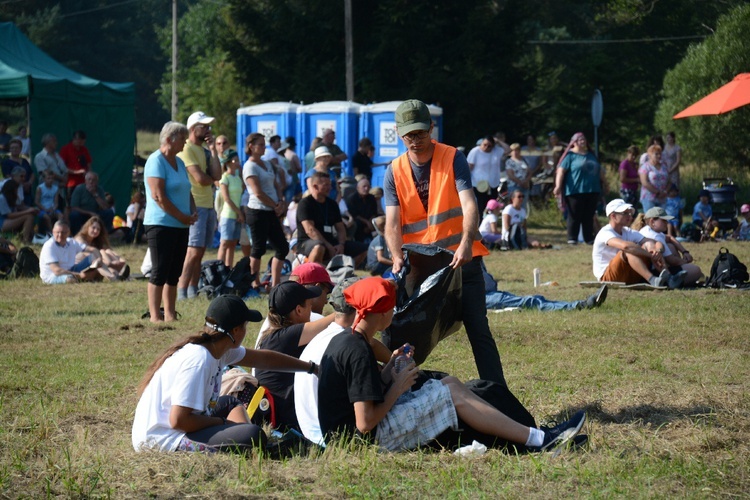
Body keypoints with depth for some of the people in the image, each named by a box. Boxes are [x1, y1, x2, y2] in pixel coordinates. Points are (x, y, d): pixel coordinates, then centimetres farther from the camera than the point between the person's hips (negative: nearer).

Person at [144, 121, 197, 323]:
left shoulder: (178, 162, 16)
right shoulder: (156, 161, -11)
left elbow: (187, 192, 22)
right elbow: (158, 196, -18)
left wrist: (193, 212, 3)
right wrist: (183, 217, -15)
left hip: (181, 226, 8)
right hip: (161, 224, -8)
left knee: (174, 273, 9)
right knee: (160, 272, -7)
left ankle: (170, 314, 13)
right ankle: (155, 316, -4)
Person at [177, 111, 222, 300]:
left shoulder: (205, 149, 17)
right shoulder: (187, 149, -9)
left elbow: (217, 175, 4)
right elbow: (200, 178, -17)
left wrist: (213, 150, 0)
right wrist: (213, 179, 4)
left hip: (209, 204, 8)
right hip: (195, 205, -8)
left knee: (200, 251, 9)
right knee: (194, 251, -13)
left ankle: (193, 290, 13)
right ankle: (181, 291, -14)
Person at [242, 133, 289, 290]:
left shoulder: (267, 164, 17)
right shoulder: (250, 166, -9)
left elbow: (276, 185, 17)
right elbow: (258, 193, -16)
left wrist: (281, 202, -1)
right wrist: (276, 206, -10)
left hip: (271, 212, 9)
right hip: (257, 212, -9)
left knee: (282, 247, 7)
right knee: (259, 248, -5)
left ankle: (275, 283, 12)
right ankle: (255, 283, 3)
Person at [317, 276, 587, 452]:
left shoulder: (343, 340, 9)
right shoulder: (359, 352, -22)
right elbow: (365, 423, -25)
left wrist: (389, 368, 4)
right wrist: (398, 387, -13)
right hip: (372, 437, -10)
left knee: (450, 384, 11)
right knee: (454, 395, -8)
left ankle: (531, 435, 10)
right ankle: (540, 440, -3)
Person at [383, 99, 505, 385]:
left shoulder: (453, 158, -6)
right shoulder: (395, 172, 2)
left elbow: (469, 205, -18)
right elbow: (392, 222, -6)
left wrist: (466, 245, -36)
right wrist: (398, 259, -25)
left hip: (460, 259, -3)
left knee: (478, 329, -3)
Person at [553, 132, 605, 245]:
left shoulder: (591, 155, 19)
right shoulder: (570, 156, -1)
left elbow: (599, 170, 30)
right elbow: (561, 170, -10)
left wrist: (604, 182, 32)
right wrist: (558, 186, -21)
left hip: (592, 191, 5)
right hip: (575, 191, -5)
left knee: (589, 216, 7)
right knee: (574, 216, -3)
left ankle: (589, 239, 12)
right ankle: (572, 239, 3)